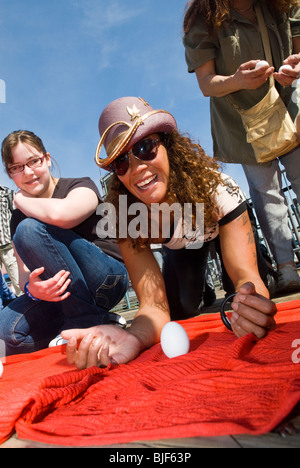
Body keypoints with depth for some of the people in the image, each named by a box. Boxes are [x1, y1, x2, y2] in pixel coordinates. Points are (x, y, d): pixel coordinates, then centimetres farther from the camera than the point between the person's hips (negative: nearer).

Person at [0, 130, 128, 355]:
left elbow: (60, 214, -30)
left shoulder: (81, 186, -5)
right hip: (60, 292, 6)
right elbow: (24, 273, 4)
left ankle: (88, 321, -15)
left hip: (108, 277, -6)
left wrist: (21, 199, -9)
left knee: (29, 228, -21)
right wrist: (32, 288, -22)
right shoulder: (18, 219, 12)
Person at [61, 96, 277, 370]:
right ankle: (202, 291, 27)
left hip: (224, 228, 0)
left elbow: (245, 274, -43)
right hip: (180, 247, 0)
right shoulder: (125, 216, -34)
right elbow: (154, 305, -37)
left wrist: (251, 305, -67)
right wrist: (134, 337, -60)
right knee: (180, 313, -6)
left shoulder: (214, 185, -41)